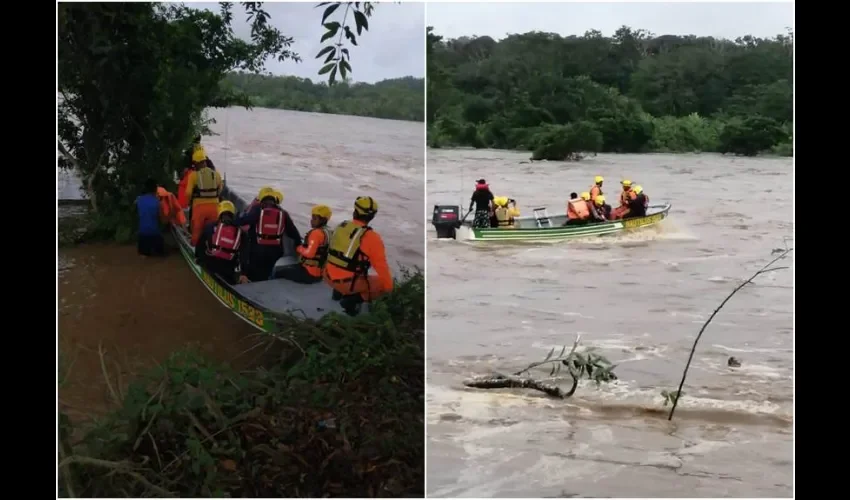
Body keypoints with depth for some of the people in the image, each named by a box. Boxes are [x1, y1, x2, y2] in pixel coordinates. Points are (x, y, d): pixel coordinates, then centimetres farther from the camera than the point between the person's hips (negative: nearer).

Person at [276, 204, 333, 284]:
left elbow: (309, 253, -26)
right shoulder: (328, 232, 9)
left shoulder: (316, 233, -20)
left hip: (310, 273, -10)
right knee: (288, 268, 25)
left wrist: (299, 248, -8)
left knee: (280, 273, 0)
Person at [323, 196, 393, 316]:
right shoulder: (371, 237, -17)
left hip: (329, 276, 7)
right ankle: (352, 300, -7)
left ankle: (339, 291, 20)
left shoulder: (341, 227, 2)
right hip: (348, 282, -7)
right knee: (382, 283, 8)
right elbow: (381, 266, -13)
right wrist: (389, 289, 1)